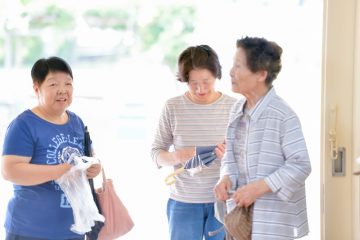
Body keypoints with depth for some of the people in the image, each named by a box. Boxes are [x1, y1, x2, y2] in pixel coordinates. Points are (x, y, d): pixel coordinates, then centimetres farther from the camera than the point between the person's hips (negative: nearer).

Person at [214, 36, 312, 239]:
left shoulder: (282, 115, -16)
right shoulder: (237, 111, 9)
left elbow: (300, 165, -16)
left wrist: (258, 188, -21)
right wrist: (226, 178, -7)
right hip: (244, 215, 8)